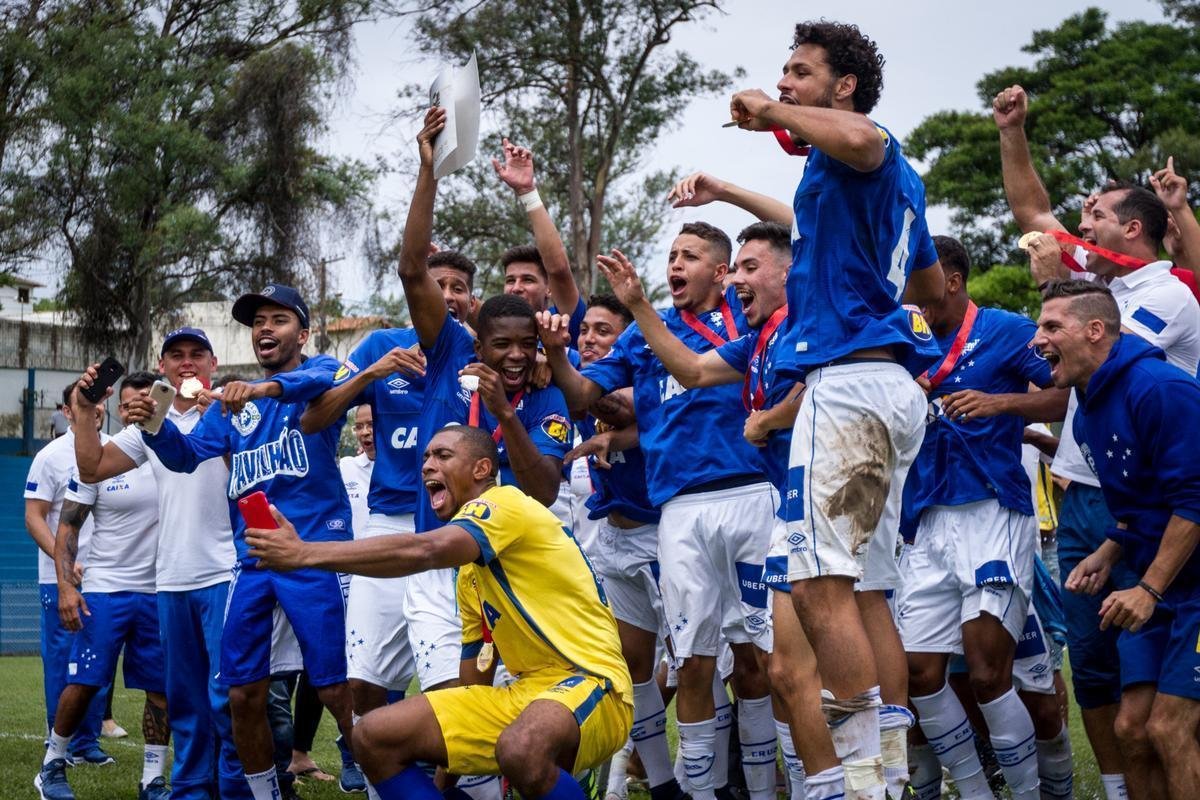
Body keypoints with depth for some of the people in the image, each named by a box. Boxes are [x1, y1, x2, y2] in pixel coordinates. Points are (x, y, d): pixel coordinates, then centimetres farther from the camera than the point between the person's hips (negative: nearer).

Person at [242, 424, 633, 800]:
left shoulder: (506, 504, -10)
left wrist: (306, 553, -30)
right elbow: (476, 671, 22)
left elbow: (424, 551, -28)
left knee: (521, 747, -42)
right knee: (375, 736, -1)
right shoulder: (469, 571, 19)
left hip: (588, 680, -9)